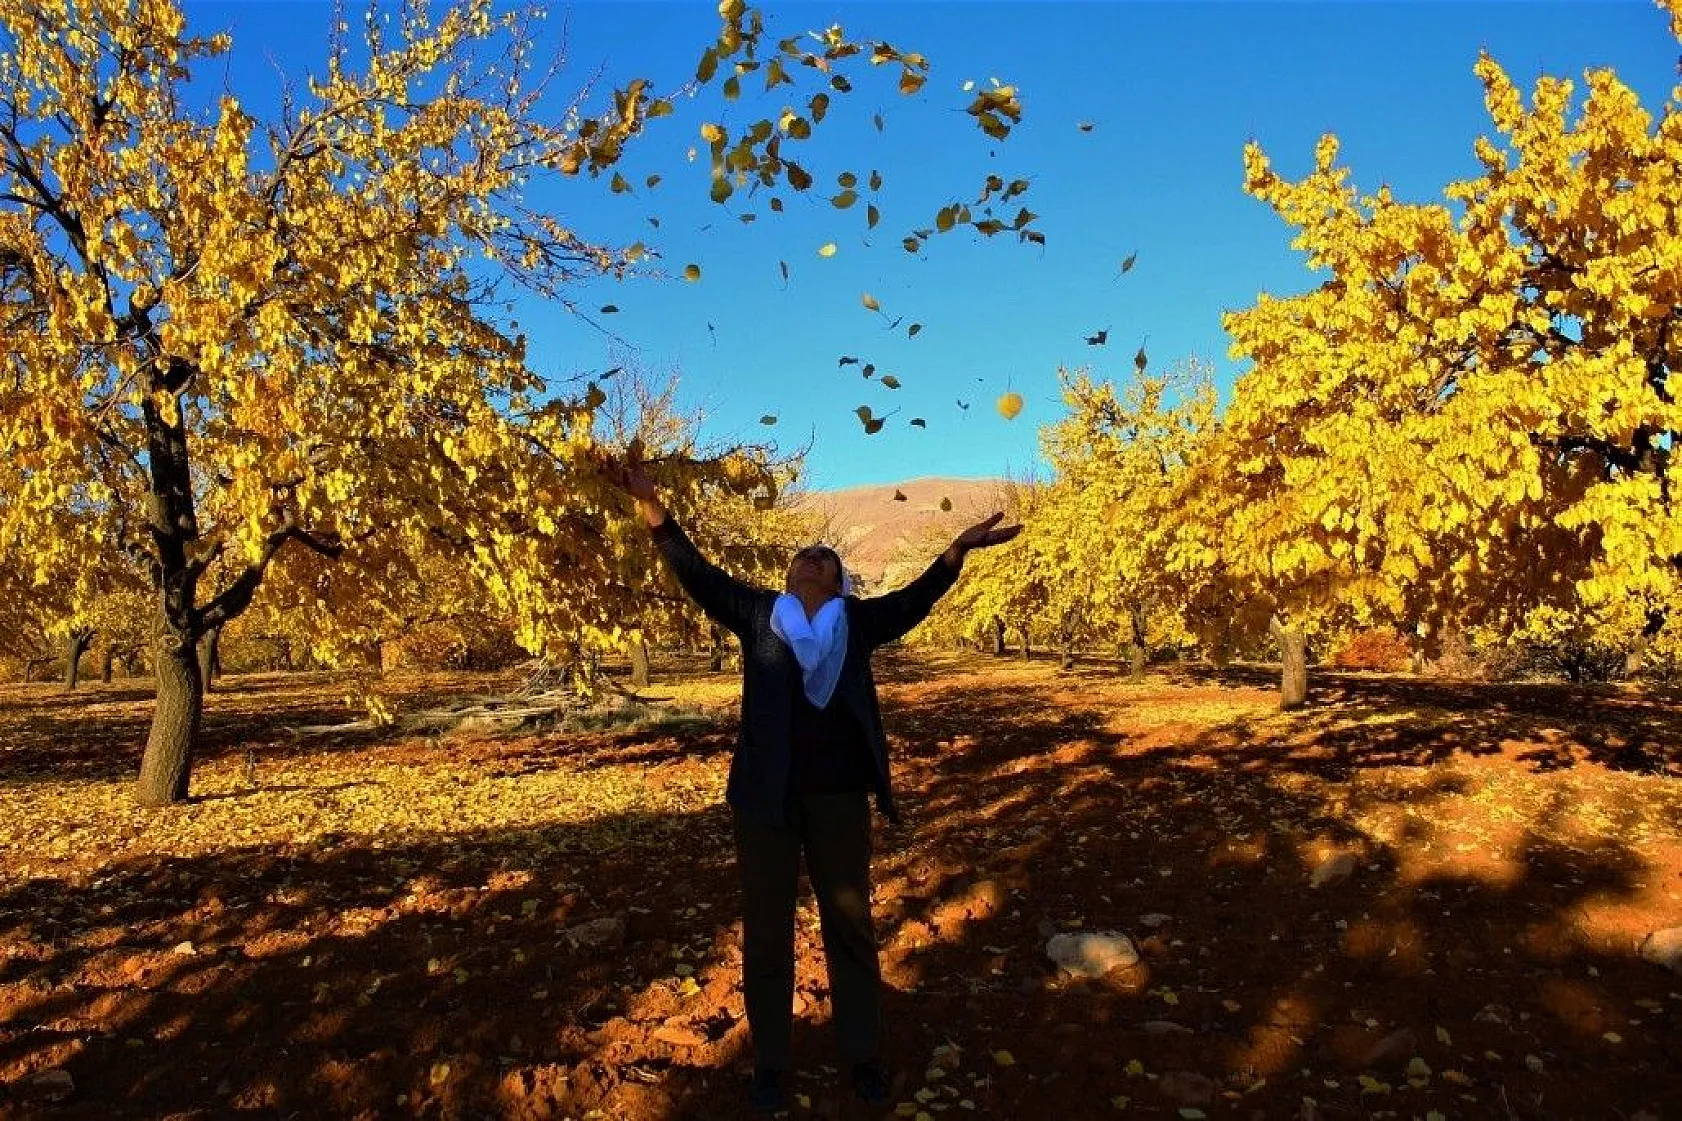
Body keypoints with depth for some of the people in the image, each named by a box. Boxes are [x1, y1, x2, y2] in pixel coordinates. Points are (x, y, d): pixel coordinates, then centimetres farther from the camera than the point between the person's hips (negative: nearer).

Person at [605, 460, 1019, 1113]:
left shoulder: (857, 621, 7)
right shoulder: (758, 615, 5)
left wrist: (958, 550, -15)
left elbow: (913, 599, -3)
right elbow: (697, 574, -1)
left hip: (839, 794, 1)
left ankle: (864, 1057, 27)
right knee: (765, 928, 10)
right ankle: (769, 1063, 25)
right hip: (766, 793, 0)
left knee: (850, 924, 12)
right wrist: (652, 507, -11)